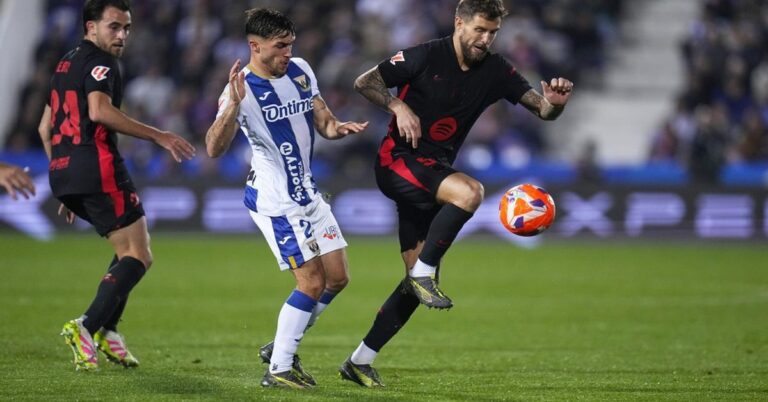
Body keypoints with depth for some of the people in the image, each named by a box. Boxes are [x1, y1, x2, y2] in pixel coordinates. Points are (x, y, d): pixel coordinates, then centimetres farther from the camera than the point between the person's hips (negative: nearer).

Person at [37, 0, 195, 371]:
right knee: (138, 257, -6)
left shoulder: (65, 64, 24)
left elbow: (45, 127, 27)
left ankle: (106, 330, 8)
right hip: (96, 167, -9)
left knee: (129, 250, 20)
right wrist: (158, 136, -23)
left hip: (62, 172, 9)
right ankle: (87, 327, -20)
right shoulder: (99, 63, -5)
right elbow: (99, 111, -24)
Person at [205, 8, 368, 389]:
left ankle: (280, 347, 23)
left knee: (337, 278, 10)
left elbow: (322, 121, 10)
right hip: (274, 200, -8)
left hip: (306, 192, 8)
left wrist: (339, 128, -13)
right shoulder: (241, 89, -20)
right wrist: (232, 106, -47)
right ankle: (278, 369, 1)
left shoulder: (300, 71, 1)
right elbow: (214, 148, -31)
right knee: (312, 283, -10)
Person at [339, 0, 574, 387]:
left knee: (418, 280, 3)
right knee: (469, 191, -33)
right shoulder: (426, 56, -11)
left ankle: (360, 361, 12)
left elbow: (541, 109, -2)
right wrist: (398, 106, -21)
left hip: (432, 173, 6)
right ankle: (423, 272, -19)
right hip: (397, 161, -6)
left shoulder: (495, 71, 2)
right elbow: (364, 82, -5)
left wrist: (554, 102, -25)